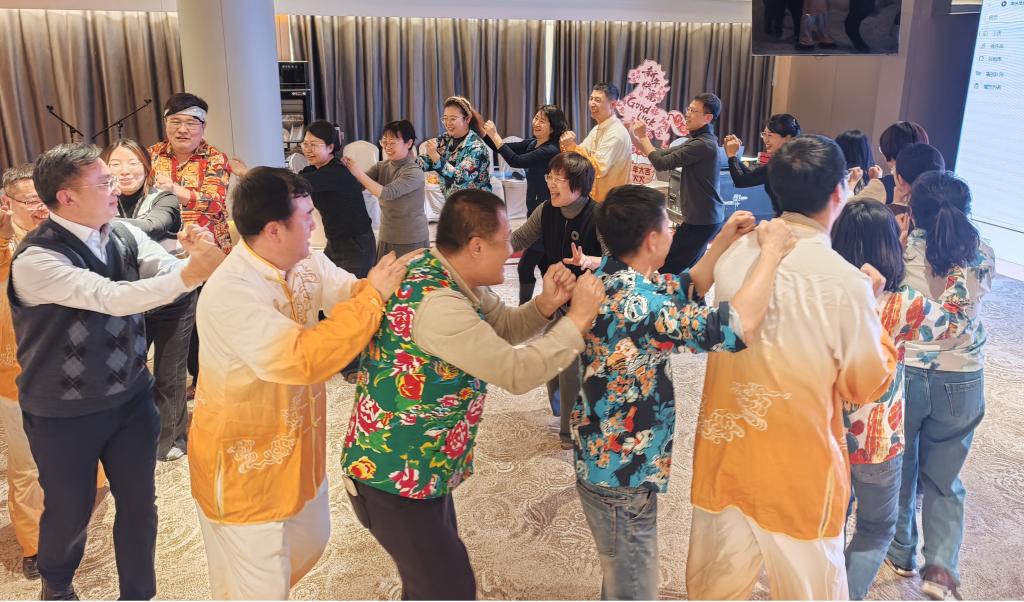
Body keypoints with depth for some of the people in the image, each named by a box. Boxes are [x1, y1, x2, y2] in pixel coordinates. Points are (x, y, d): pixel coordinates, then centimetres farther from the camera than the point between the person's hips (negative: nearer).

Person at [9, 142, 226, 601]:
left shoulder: (126, 236, -4)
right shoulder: (35, 260, -22)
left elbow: (172, 271, -16)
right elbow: (113, 299, -35)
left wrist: (201, 256, -39)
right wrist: (192, 272, -43)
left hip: (131, 396, 4)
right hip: (64, 413, -4)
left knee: (138, 502, 14)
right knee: (70, 510, 16)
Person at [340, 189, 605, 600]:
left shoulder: (444, 274, -1)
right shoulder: (436, 304, -32)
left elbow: (503, 328, 8)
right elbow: (516, 372, -30)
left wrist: (546, 304, -10)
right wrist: (578, 318, -22)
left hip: (418, 466, 10)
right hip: (394, 477, -10)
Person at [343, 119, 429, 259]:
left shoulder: (414, 173, -16)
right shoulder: (381, 167, 4)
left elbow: (386, 193, -26)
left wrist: (359, 173, -23)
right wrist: (347, 169, -24)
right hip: (386, 238, 6)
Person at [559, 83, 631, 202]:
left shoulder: (616, 133, -20)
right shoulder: (597, 129, 10)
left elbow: (599, 168, -25)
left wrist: (572, 147, -23)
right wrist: (568, 146, -12)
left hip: (610, 201, -8)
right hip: (593, 196, 9)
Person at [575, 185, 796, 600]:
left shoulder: (612, 275, -1)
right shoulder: (635, 305, -31)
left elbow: (686, 289, 15)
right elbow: (738, 327, -35)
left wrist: (724, 241, 6)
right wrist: (771, 252, -22)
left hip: (605, 461, 9)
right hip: (621, 475, -9)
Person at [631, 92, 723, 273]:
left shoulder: (703, 144, -21)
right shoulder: (698, 140, 13)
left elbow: (662, 163, -21)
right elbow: (663, 154, 13)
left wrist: (643, 137, -10)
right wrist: (635, 136, 4)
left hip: (702, 220, -10)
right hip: (705, 216, 10)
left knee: (668, 268, -8)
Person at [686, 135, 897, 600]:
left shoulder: (735, 254, -7)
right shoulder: (845, 282, -21)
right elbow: (867, 386, -7)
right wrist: (870, 306, 3)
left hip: (724, 451, 4)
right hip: (797, 468, -4)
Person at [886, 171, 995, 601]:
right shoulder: (983, 255, -6)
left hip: (902, 374, -2)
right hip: (962, 383, 2)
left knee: (899, 470, 18)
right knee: (944, 480, 19)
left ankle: (901, 554, 35)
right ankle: (941, 567, 13)